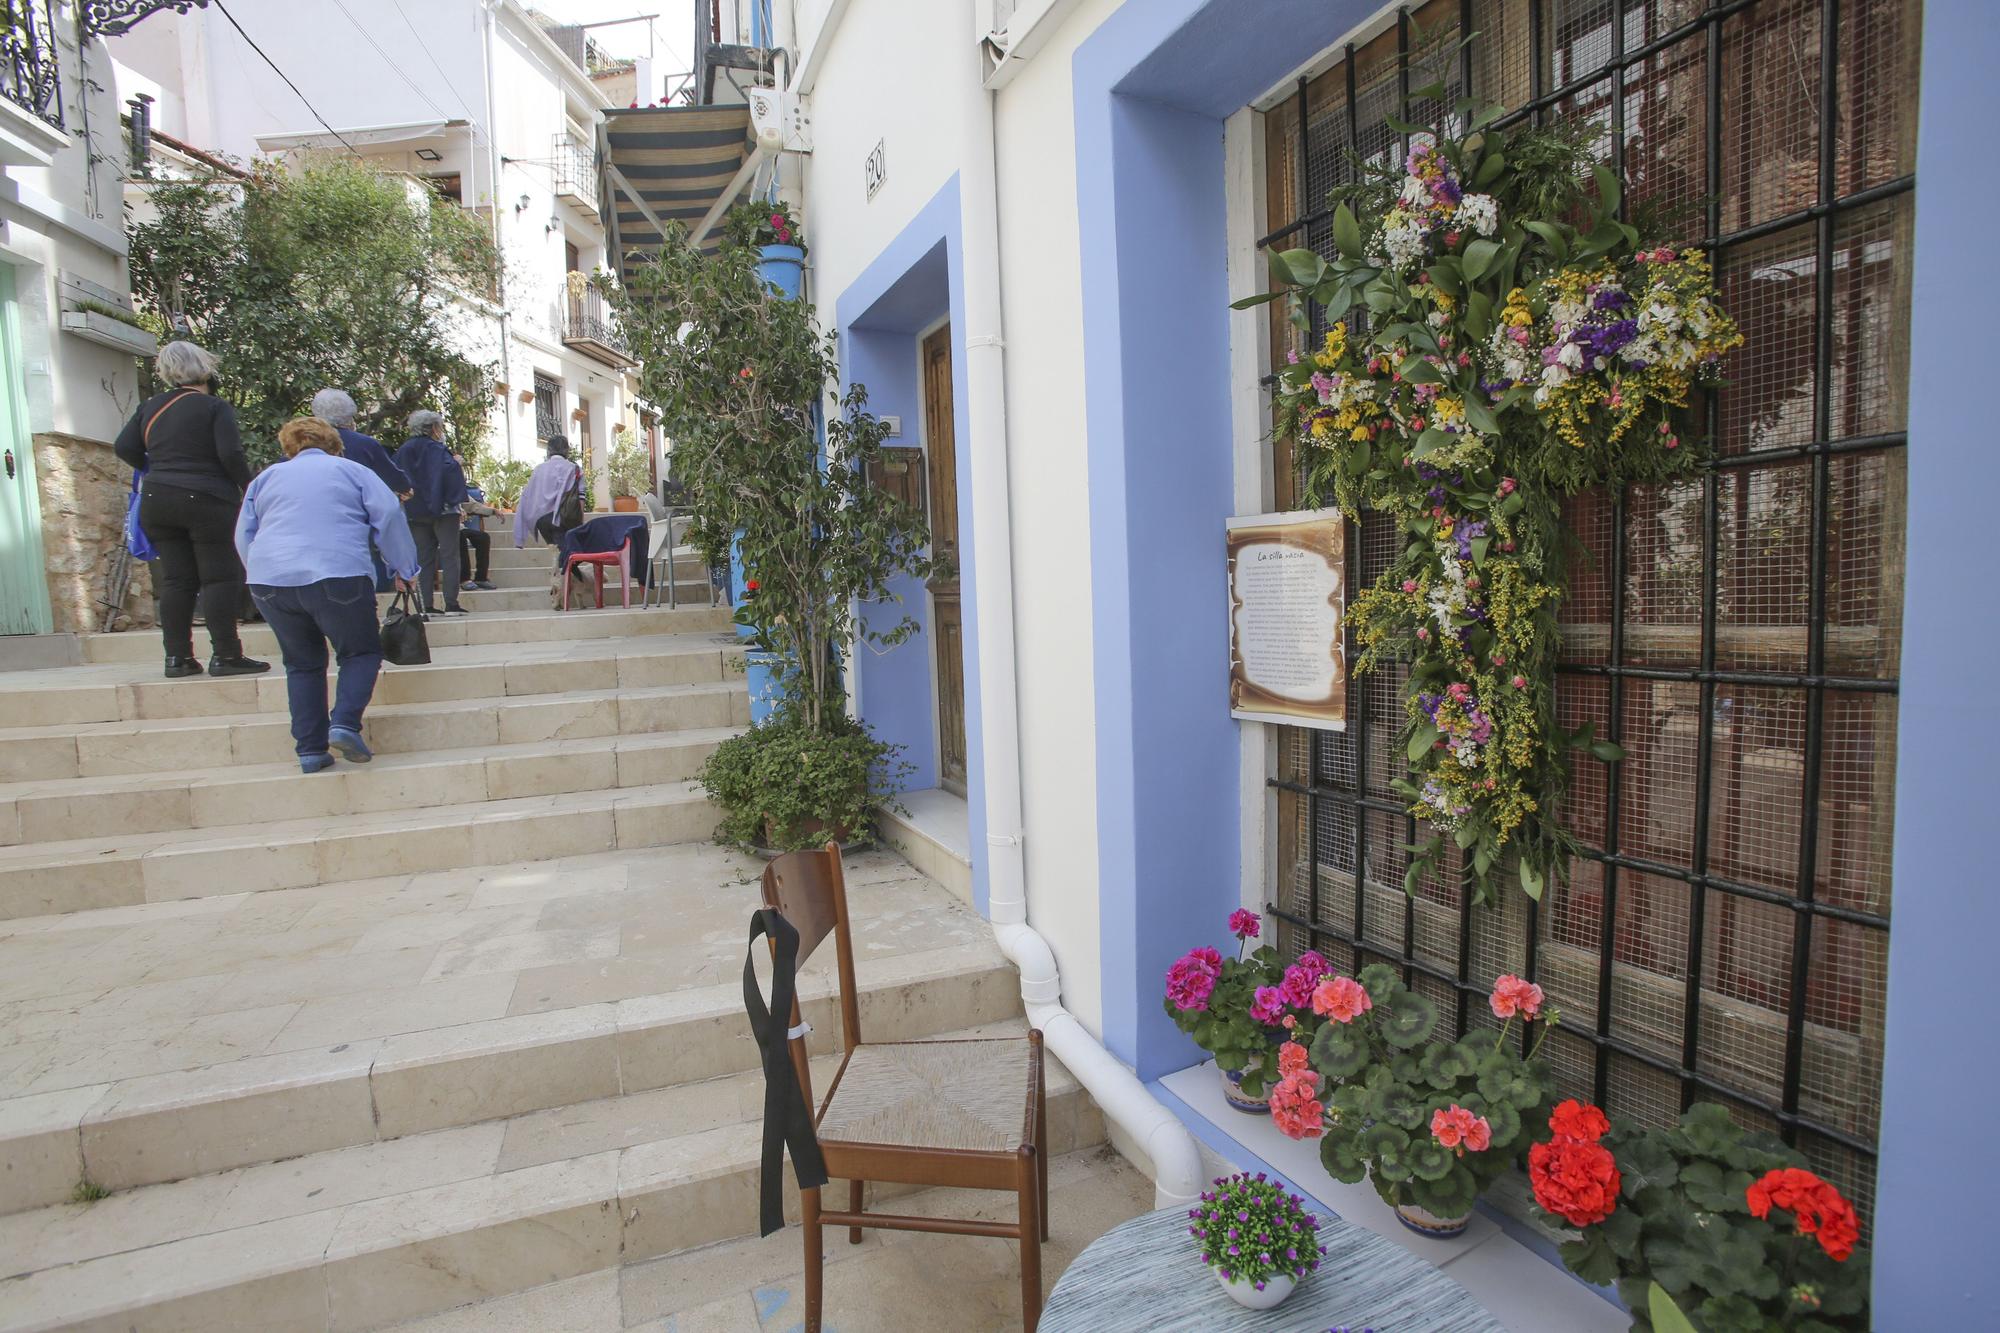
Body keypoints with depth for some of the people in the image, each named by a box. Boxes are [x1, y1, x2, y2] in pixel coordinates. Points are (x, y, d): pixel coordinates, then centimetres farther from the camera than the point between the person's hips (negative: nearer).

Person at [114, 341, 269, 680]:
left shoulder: (151, 407, 12)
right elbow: (231, 455, -15)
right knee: (219, 577, -3)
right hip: (206, 502, -6)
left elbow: (124, 448, 11)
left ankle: (177, 657, 9)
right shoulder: (215, 407, -5)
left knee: (175, 579, 8)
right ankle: (224, 655, -7)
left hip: (157, 502, 6)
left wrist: (155, 470, 25)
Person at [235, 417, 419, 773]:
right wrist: (403, 568, 6)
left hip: (269, 579, 4)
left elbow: (244, 535, 21)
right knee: (361, 652, 12)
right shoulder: (350, 470, 15)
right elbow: (388, 513, 2)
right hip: (337, 574, -3)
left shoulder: (266, 478, 24)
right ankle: (345, 725, -10)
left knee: (303, 664, 15)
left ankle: (311, 750, 10)